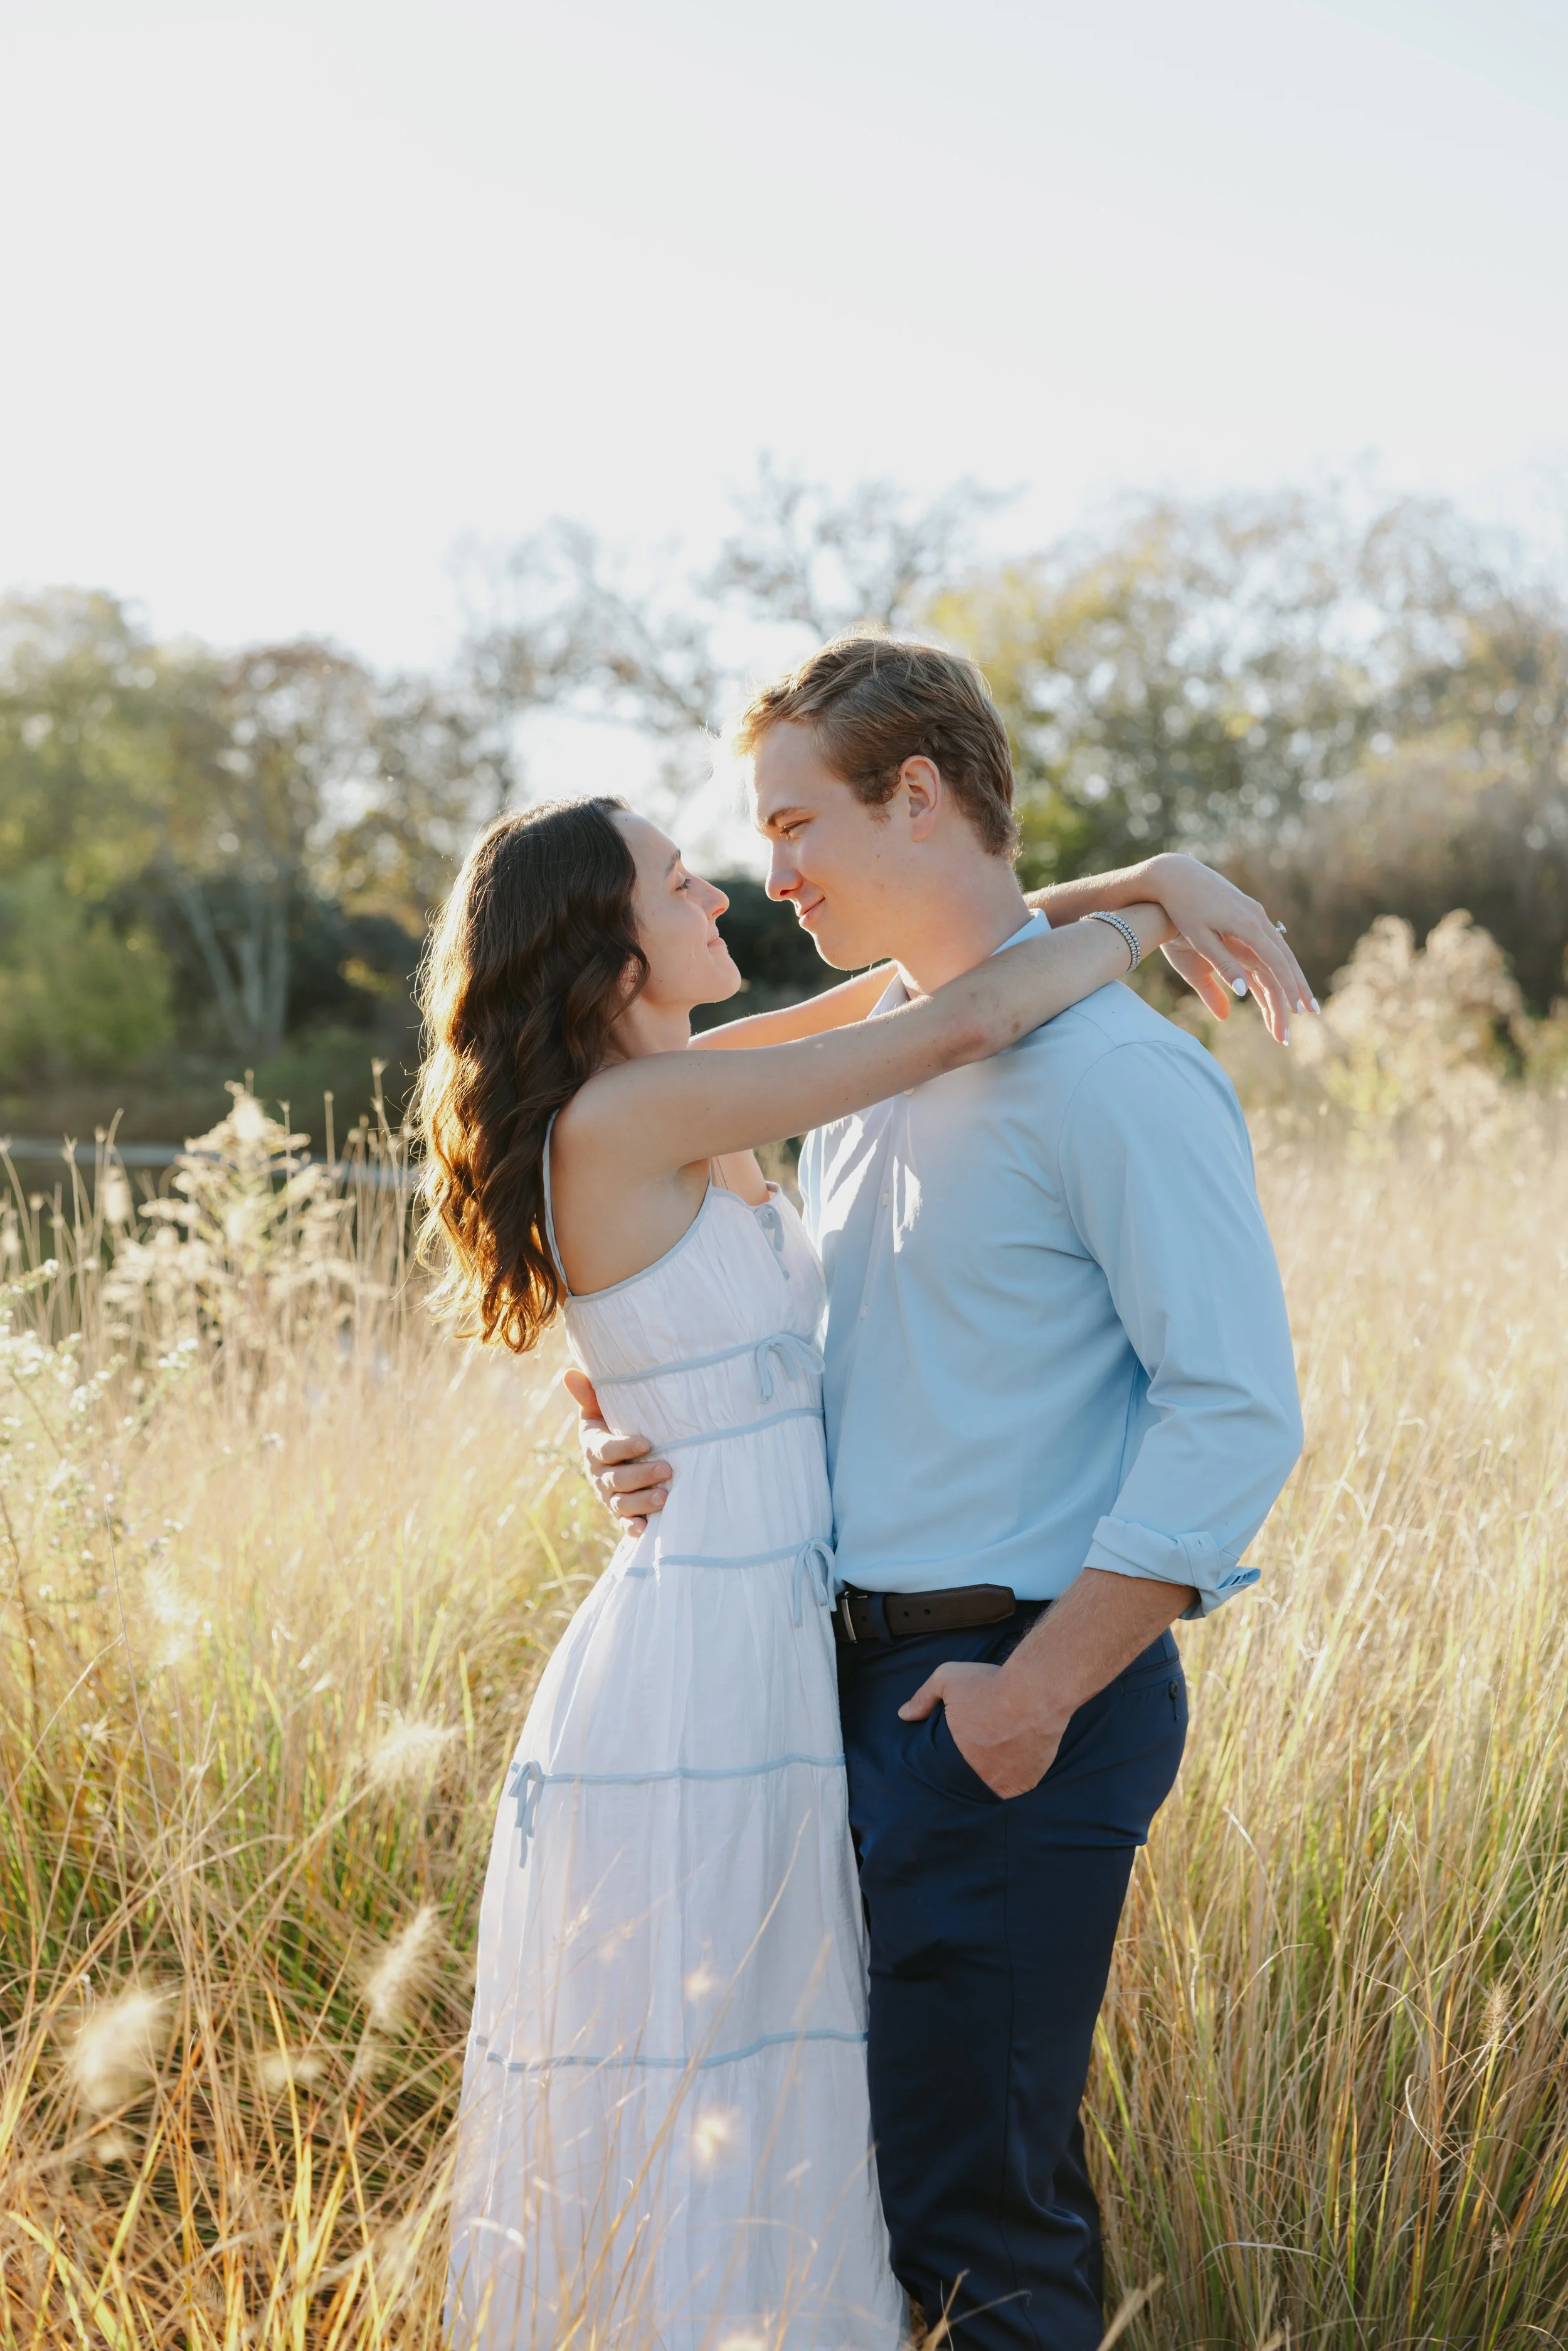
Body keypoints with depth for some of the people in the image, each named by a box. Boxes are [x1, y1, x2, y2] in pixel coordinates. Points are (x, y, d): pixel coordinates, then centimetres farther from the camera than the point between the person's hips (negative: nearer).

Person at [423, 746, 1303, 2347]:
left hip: (764, 1658, 9)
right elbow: (963, 1022, -20)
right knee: (691, 2143, 1)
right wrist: (1145, 921, -4)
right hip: (698, 1670, -9)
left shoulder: (691, 1114, 10)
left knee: (757, 2129, 17)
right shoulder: (622, 1117, -16)